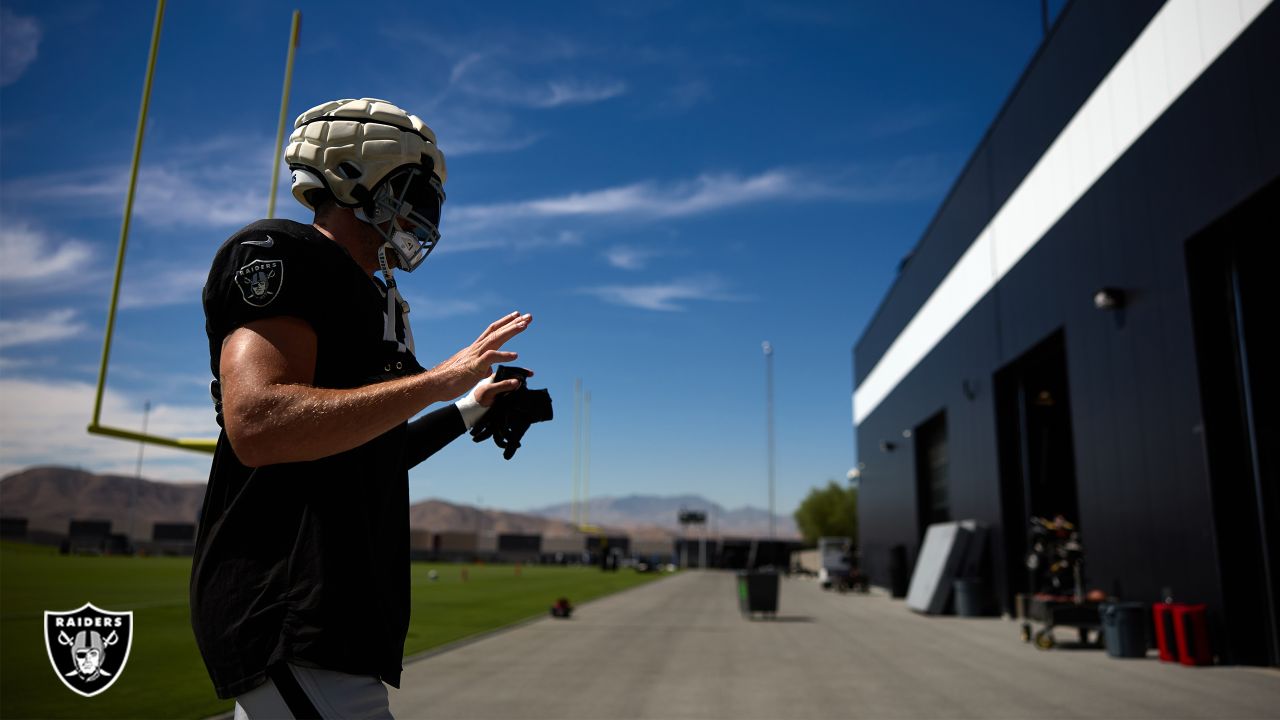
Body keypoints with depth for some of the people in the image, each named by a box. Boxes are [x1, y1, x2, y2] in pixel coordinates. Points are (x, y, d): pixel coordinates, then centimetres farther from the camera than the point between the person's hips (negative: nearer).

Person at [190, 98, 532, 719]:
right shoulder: (280, 253, -8)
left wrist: (468, 411, 23)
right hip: (286, 618, -10)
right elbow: (258, 427, -24)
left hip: (335, 614, 10)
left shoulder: (363, 296, 20)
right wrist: (439, 380, -20)